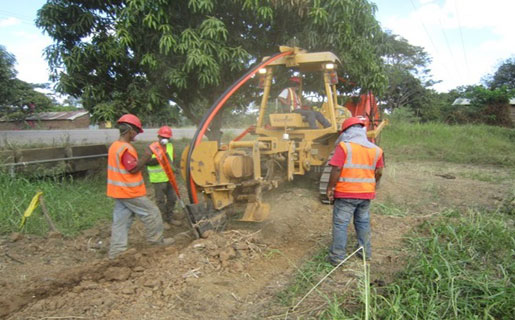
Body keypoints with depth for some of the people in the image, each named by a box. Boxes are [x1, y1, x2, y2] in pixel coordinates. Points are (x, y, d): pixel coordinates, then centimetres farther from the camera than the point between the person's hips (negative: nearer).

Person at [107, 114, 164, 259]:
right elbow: (134, 169, -22)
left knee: (120, 221, 12)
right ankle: (157, 242, 18)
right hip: (130, 192, -9)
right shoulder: (126, 148, -21)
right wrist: (146, 156, -15)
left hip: (119, 191, 10)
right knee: (152, 213, 5)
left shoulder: (114, 146, 11)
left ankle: (116, 252, 15)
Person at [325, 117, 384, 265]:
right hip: (366, 193, 5)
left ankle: (337, 257, 8)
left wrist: (330, 188, -8)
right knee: (363, 222, 19)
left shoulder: (344, 146, -11)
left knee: (340, 224, 3)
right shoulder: (375, 149, 6)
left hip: (345, 193, -5)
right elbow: (379, 172, 9)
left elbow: (336, 170, -17)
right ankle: (366, 252, 30)